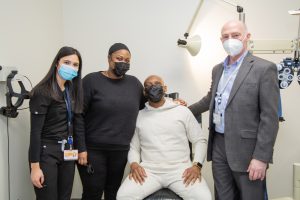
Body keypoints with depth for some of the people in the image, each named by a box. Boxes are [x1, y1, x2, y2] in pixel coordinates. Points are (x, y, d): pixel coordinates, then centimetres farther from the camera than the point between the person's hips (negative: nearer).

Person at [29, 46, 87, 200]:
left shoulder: (72, 90, 7)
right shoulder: (42, 92, -14)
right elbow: (35, 131, -16)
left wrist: (81, 149, 9)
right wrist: (35, 166, -17)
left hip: (67, 152, 6)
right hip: (46, 152, -6)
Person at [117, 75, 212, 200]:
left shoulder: (183, 111, 8)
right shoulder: (139, 116, 14)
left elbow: (200, 141, 8)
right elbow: (133, 147, 17)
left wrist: (196, 165, -8)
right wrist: (134, 164, -5)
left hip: (180, 169, -1)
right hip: (149, 170, 1)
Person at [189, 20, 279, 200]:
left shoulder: (264, 68, -9)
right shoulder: (218, 69, 12)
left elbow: (270, 117, -13)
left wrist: (261, 157, -17)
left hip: (246, 149, -6)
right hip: (219, 145, 6)